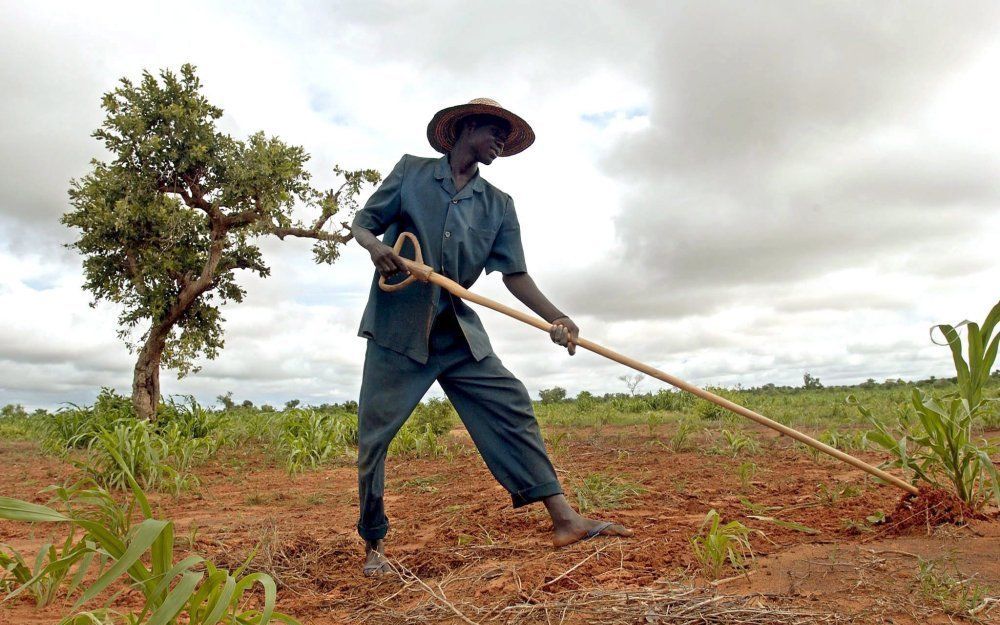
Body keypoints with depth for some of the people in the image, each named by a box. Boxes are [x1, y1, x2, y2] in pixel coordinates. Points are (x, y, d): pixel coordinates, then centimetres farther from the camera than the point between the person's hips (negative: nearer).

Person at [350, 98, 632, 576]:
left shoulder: (498, 205, 10)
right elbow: (362, 220, 7)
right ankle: (373, 545, 17)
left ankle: (564, 518, -4)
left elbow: (515, 274, 1)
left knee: (511, 406, -8)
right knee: (375, 433, -1)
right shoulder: (411, 171, 5)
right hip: (396, 325, -2)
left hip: (458, 330, 3)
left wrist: (556, 318, -15)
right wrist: (374, 244, -18)